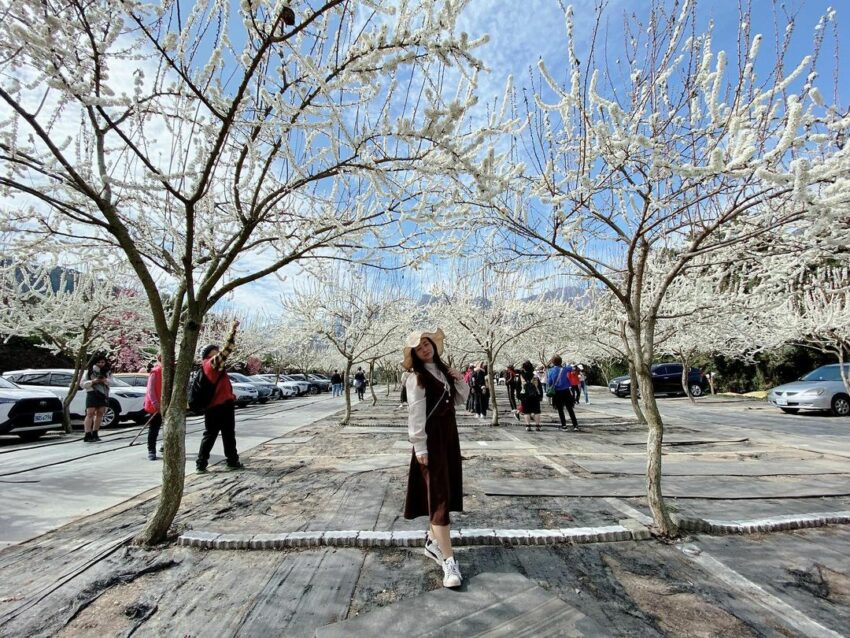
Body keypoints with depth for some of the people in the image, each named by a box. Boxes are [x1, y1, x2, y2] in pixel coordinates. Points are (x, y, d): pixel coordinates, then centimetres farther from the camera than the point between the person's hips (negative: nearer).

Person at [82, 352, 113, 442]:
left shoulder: (107, 371, 10)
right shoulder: (89, 371, 3)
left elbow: (110, 381, 1)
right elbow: (83, 383, 0)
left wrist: (105, 380, -20)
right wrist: (93, 381, -17)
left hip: (104, 394, 3)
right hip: (92, 393, -3)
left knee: (100, 413, 6)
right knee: (90, 413, -8)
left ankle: (95, 434, 15)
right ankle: (87, 435, -9)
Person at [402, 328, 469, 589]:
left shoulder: (444, 371, 10)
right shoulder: (416, 378, -12)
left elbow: (460, 400, 17)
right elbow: (415, 414, -16)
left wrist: (461, 382, -1)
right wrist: (420, 447, -18)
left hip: (449, 434, 8)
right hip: (431, 438, -8)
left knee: (448, 490, 15)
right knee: (439, 494, -6)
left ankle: (433, 542, 32)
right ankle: (449, 560, 0)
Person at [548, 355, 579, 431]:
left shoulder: (551, 371, -5)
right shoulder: (564, 369, -2)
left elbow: (549, 382, -2)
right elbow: (571, 368, 19)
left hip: (557, 393, -1)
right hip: (566, 391, 1)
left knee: (560, 409, 11)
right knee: (570, 409, 6)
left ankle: (564, 425, 12)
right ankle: (575, 425, 2)